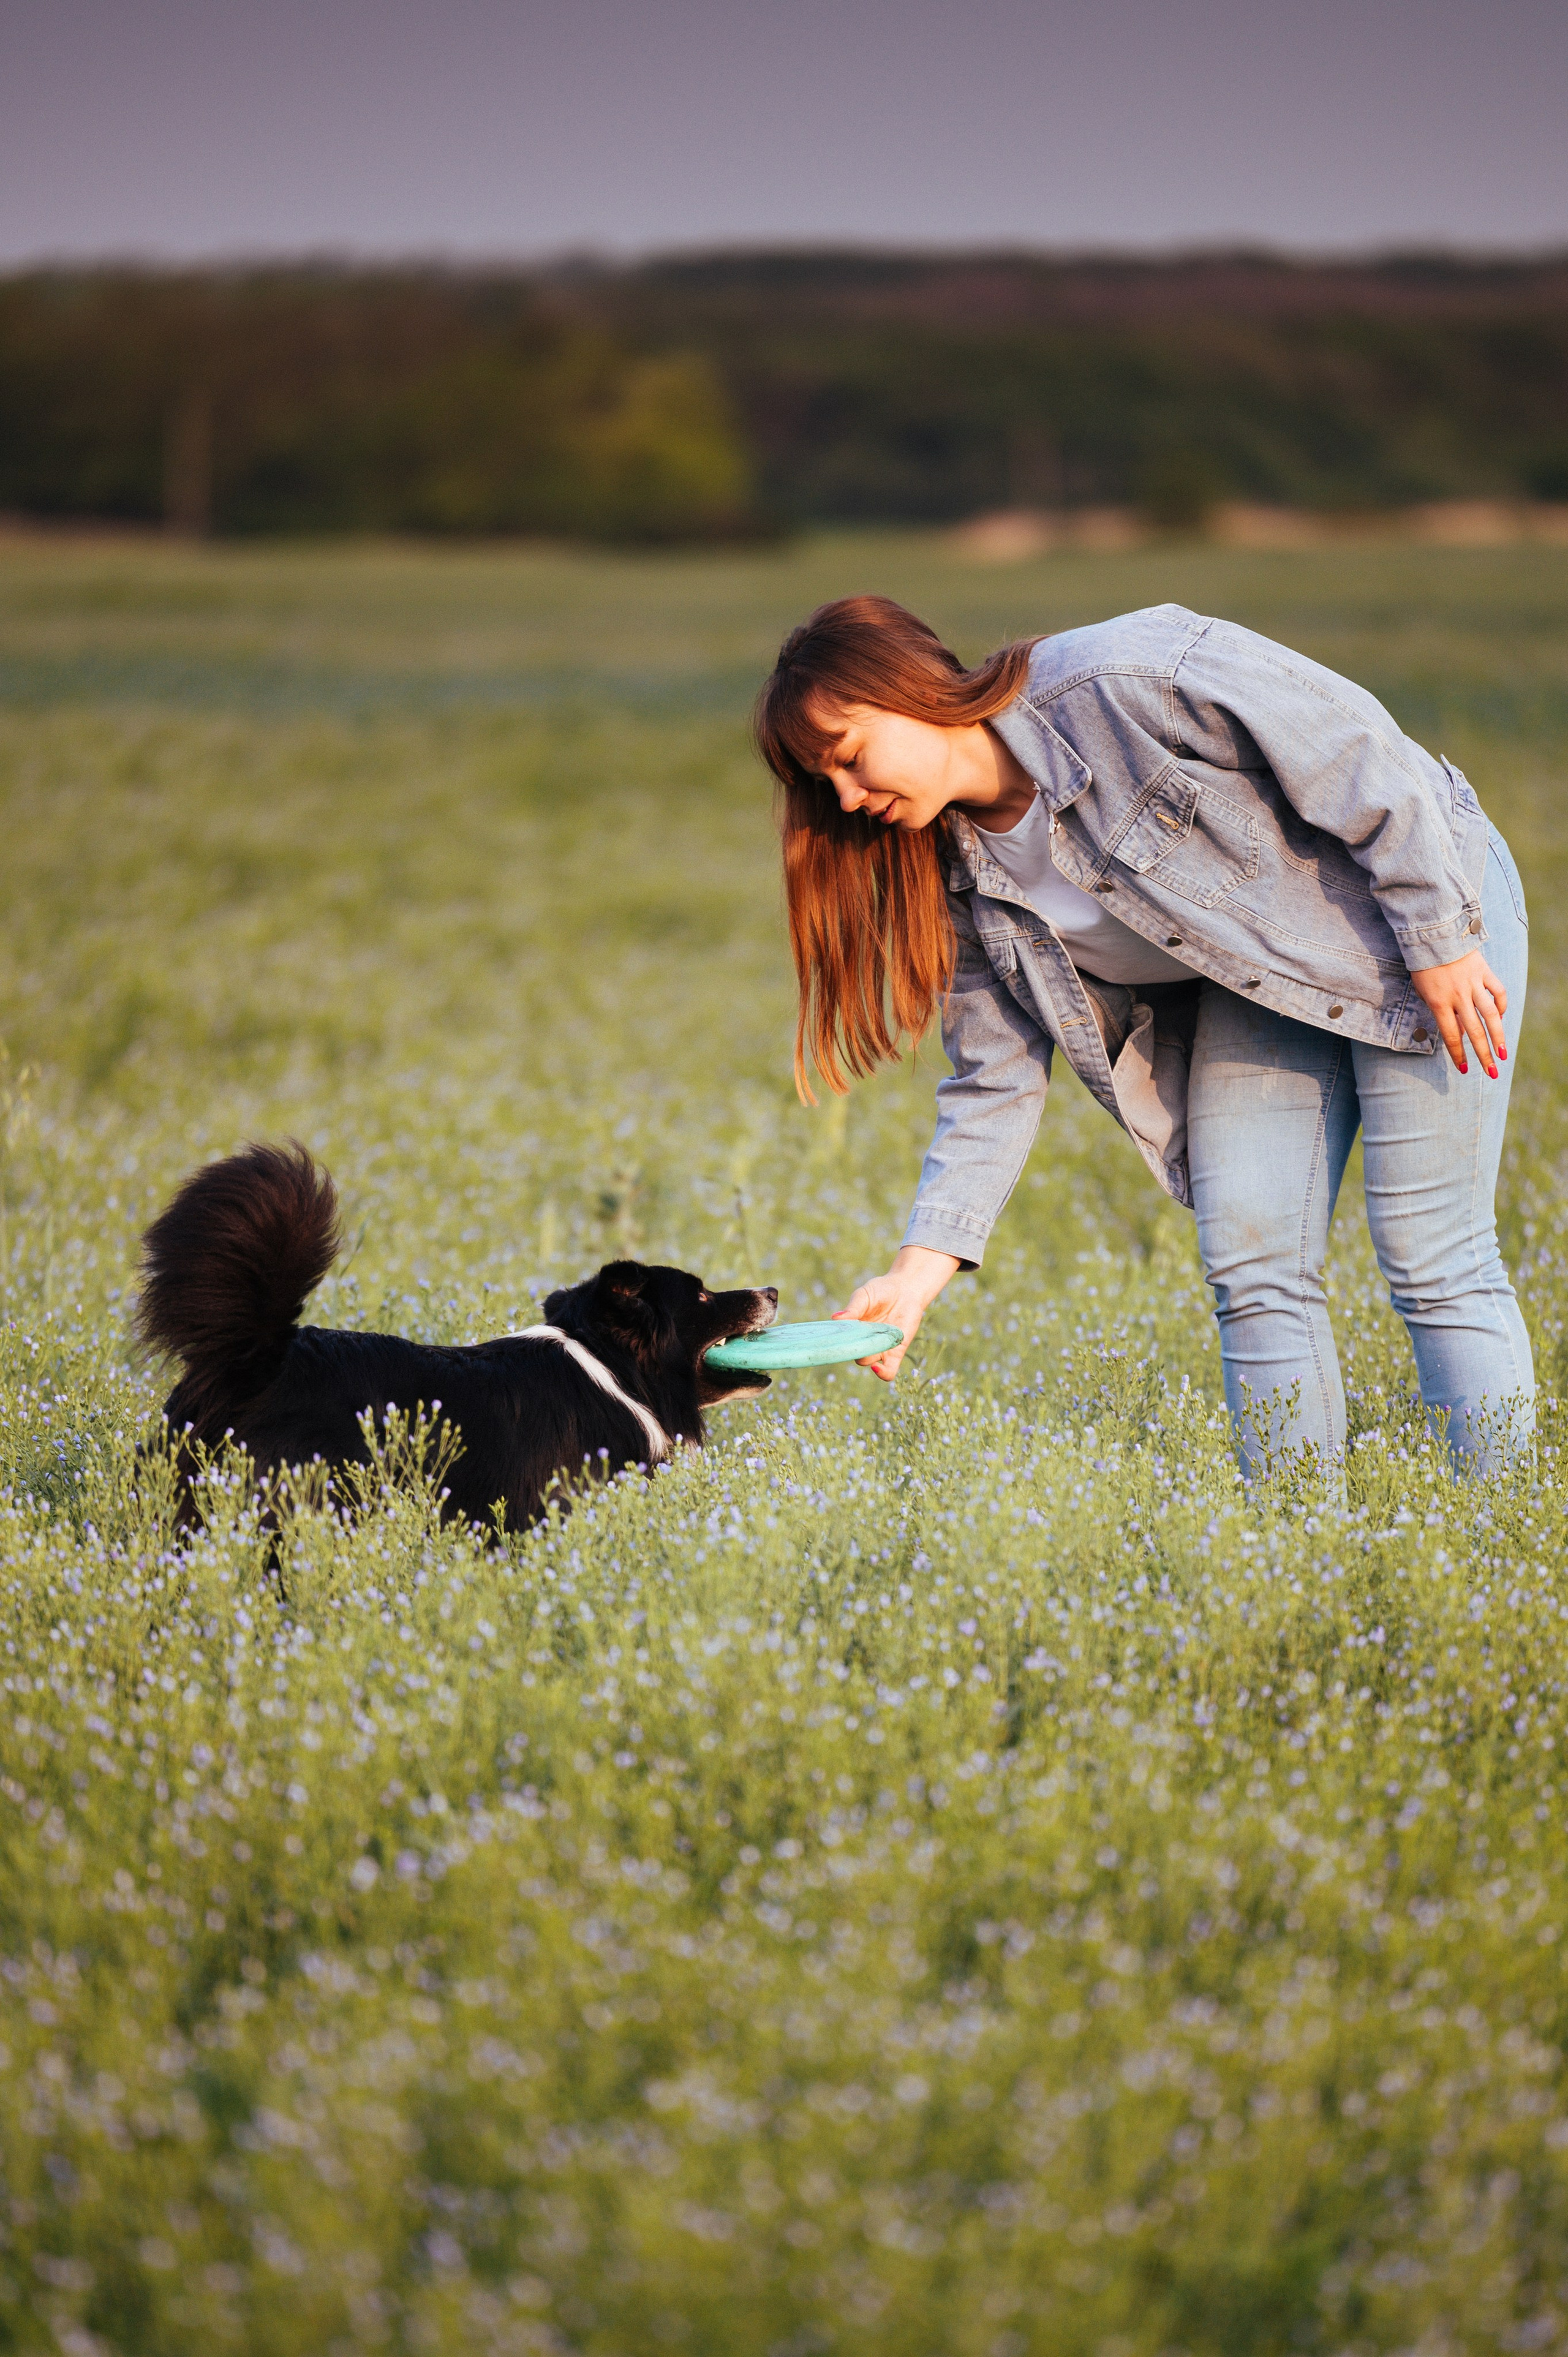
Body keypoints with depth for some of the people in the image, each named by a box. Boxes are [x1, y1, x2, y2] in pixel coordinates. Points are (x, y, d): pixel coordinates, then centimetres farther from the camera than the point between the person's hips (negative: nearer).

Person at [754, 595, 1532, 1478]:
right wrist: (920, 1270, -13)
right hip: (1254, 989, 7)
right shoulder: (963, 873, -5)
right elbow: (997, 1083, -2)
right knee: (1253, 1271, -4)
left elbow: (1362, 753, -23)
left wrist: (1440, 942, -20)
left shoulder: (1123, 679, -28)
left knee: (1432, 1262, -10)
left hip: (1432, 892, -6)